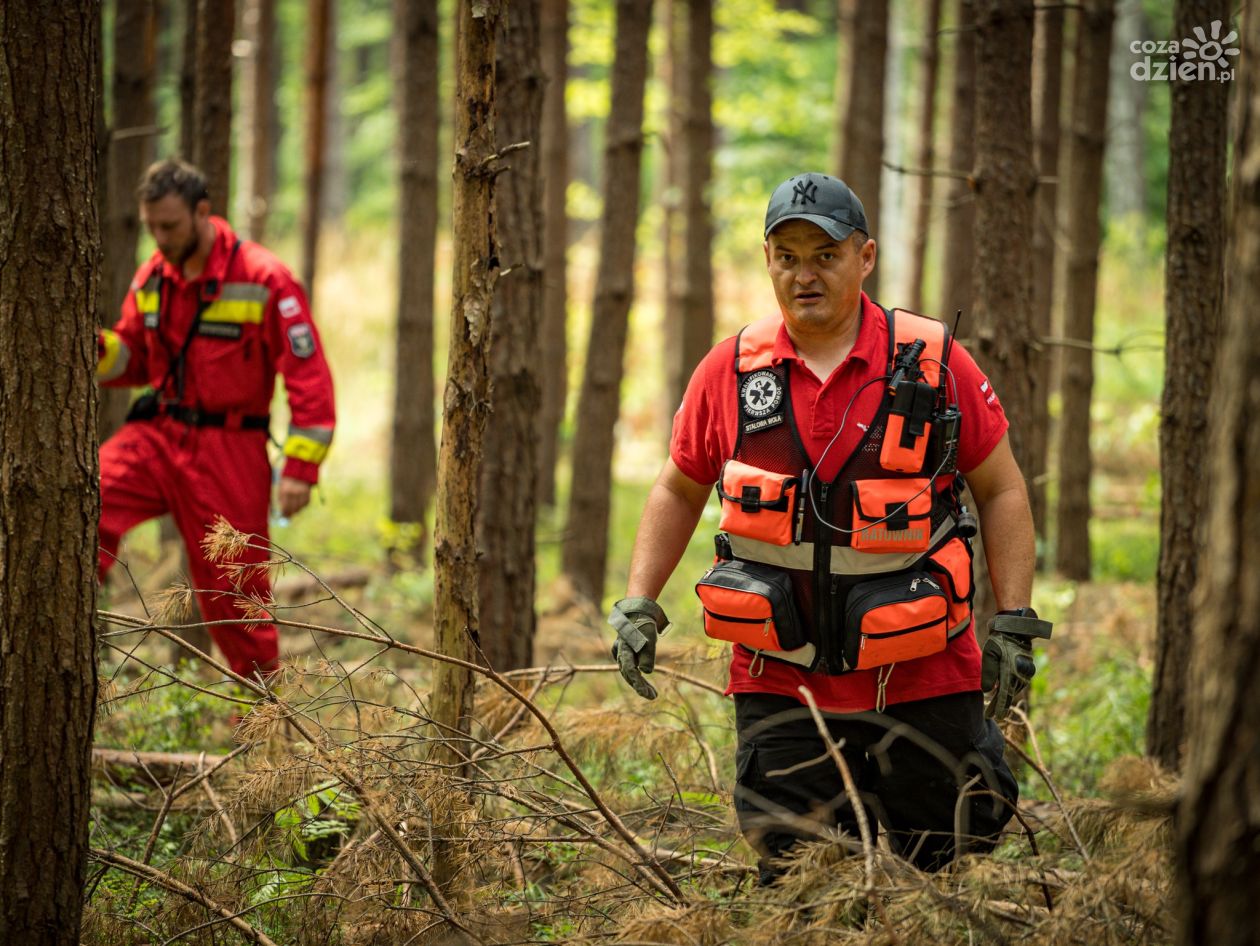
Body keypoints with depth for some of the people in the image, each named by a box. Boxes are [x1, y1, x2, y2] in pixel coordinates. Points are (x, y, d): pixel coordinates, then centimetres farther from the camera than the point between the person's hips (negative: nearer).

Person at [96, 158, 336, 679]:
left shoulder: (264, 280, -12)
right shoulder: (152, 278, 5)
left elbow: (309, 377, -12)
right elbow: (133, 360, 18)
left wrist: (301, 468, -16)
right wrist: (98, 349, -7)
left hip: (228, 451, -4)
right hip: (157, 436, 4)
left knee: (233, 588, 3)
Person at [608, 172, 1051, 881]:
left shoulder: (934, 363, -5)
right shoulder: (730, 371, 0)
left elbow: (1002, 490, 3)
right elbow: (679, 492, 13)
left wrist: (1014, 626, -3)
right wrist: (638, 605, 4)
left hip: (921, 680, -1)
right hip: (782, 683, 1)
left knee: (946, 862, 10)